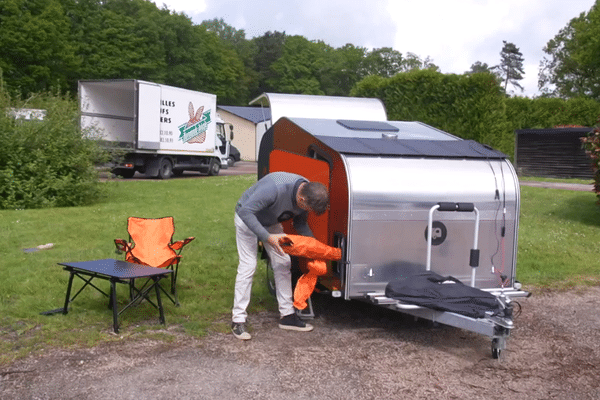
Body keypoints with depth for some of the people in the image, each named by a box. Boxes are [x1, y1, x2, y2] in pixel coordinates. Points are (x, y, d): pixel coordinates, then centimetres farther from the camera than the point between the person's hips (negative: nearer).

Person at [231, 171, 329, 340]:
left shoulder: (308, 192, -18)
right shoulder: (275, 188, -42)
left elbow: (300, 223, 0)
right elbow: (245, 211, -39)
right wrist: (267, 237, -43)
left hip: (271, 222, 7)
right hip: (247, 219, -7)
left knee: (283, 264, 3)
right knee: (247, 266, -12)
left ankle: (287, 315, 12)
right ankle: (238, 320, -4)